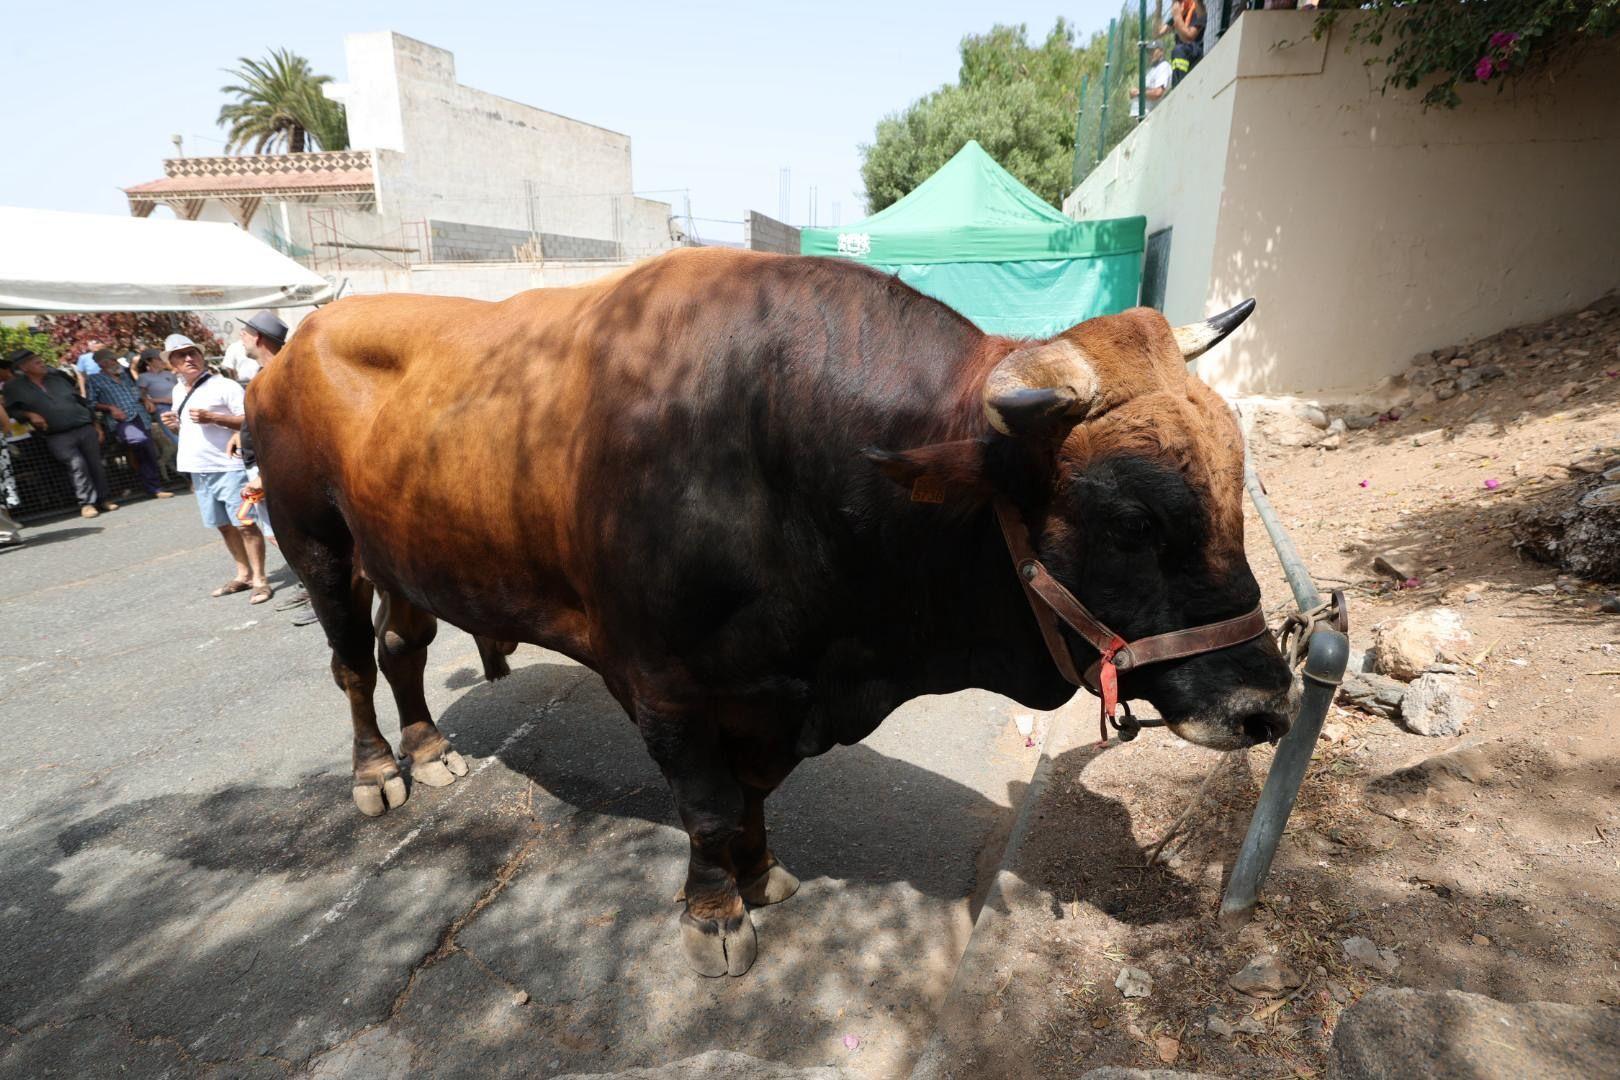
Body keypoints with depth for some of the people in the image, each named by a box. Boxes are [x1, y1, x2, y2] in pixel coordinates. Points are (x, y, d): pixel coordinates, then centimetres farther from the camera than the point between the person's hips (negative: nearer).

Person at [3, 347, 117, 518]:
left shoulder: (58, 377, 14)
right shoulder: (15, 387, 6)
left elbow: (80, 401, 17)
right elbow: (11, 409, 10)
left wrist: (96, 425, 14)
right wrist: (30, 415, -10)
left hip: (85, 428, 3)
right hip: (58, 437, -3)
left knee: (95, 464, 2)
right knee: (77, 464, -18)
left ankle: (103, 499, 12)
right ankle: (86, 503, -11)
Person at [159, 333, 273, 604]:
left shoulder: (224, 385, -7)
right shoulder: (179, 392, 16)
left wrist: (212, 417, -20)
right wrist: (174, 426, 6)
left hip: (229, 467, -7)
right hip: (199, 470, 8)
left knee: (245, 524, -6)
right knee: (224, 526, 13)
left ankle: (260, 580, -1)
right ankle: (243, 575, 23)